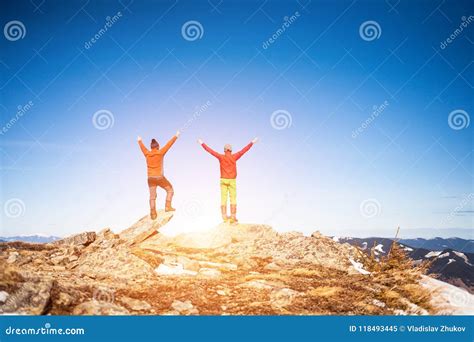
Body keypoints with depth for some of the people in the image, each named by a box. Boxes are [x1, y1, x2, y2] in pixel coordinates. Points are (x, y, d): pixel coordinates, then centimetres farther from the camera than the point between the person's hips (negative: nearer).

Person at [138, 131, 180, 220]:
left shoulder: (147, 154, 1)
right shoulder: (160, 152, -9)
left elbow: (142, 147, 21)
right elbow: (169, 144, -2)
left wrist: (139, 141, 41)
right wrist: (176, 136, 8)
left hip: (150, 178, 4)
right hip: (159, 177, -4)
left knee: (152, 196, 9)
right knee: (170, 190, 15)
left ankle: (153, 214, 9)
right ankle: (168, 206, 6)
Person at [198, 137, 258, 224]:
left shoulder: (221, 157, -5)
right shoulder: (234, 157, -7)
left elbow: (210, 150, 0)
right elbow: (244, 150, -1)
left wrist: (202, 144, 10)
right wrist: (252, 142, 8)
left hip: (223, 180, 1)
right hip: (232, 181, -1)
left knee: (223, 198, 3)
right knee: (233, 199, 2)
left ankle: (224, 217, 0)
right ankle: (233, 217, -2)